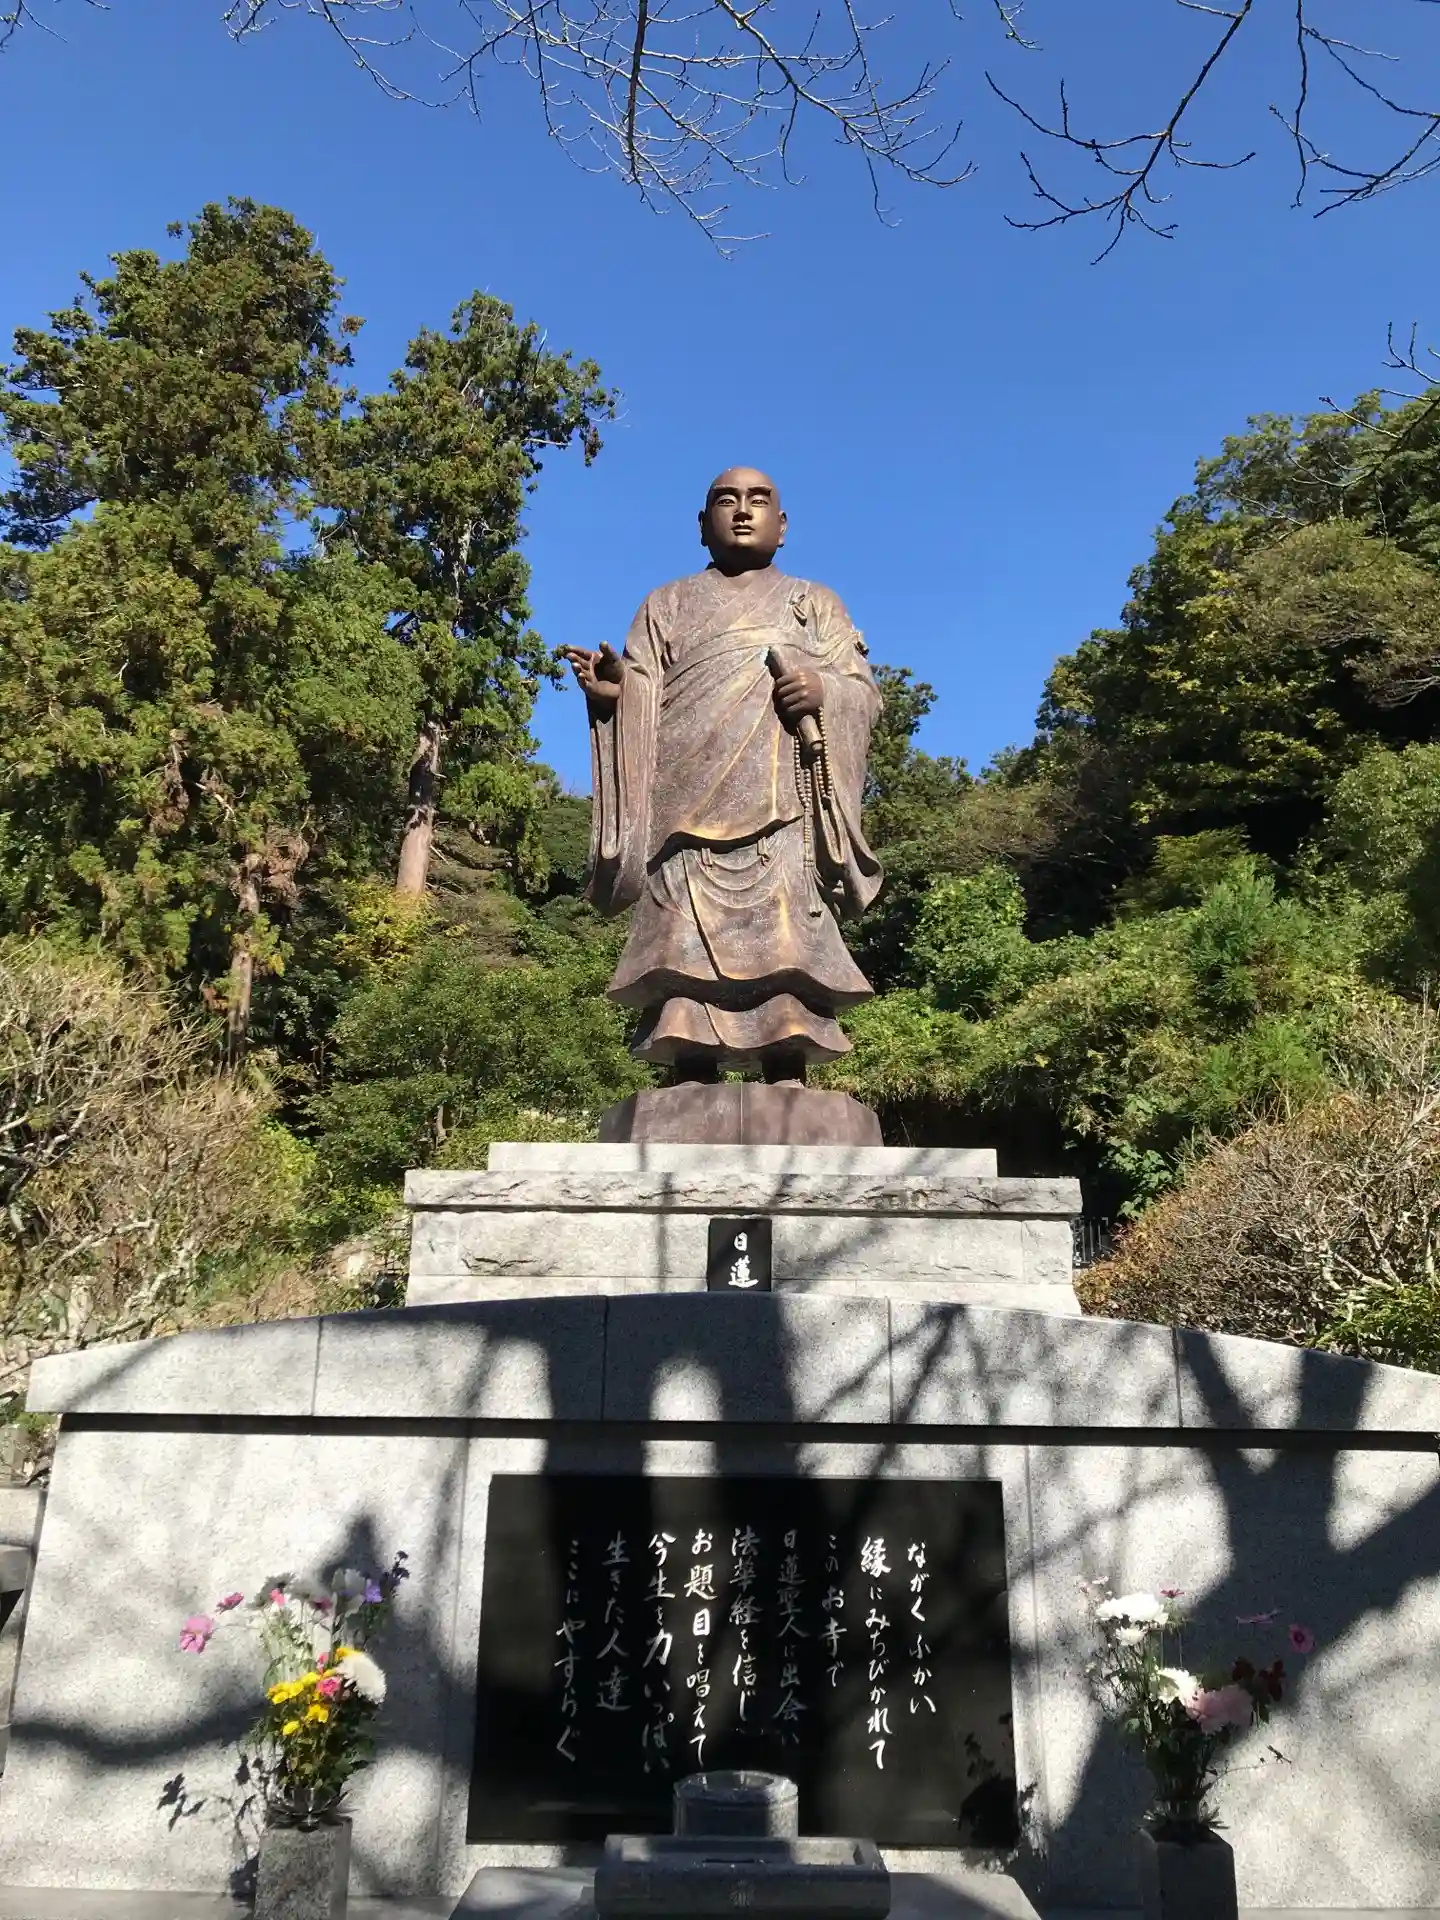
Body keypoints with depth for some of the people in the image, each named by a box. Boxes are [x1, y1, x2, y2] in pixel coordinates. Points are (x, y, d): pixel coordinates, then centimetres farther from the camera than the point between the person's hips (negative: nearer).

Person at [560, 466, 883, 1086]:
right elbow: (641, 697, 14)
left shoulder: (816, 604, 28)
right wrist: (614, 689, -10)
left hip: (783, 804, 0)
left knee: (785, 950, -16)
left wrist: (823, 692, -8)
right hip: (690, 802, 0)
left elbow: (864, 691, 15)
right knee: (688, 952, -15)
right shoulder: (668, 604, 28)